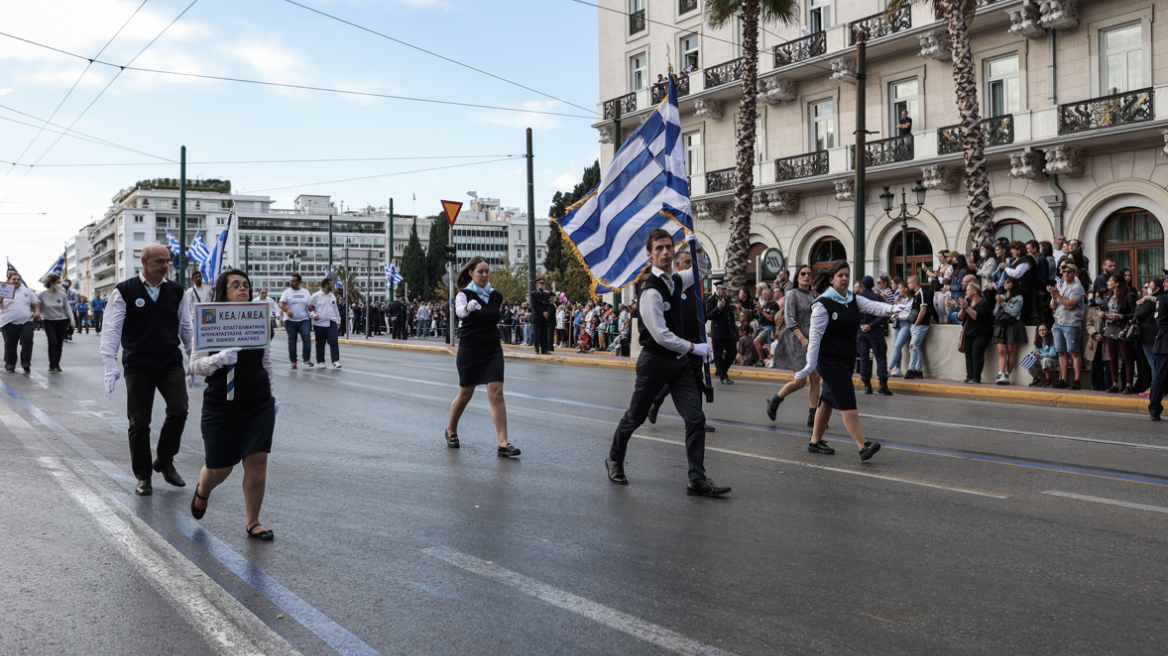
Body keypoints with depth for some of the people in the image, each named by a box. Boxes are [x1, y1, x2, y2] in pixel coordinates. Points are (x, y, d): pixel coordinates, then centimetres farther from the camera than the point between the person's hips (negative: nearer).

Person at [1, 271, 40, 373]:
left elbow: (35, 303, 17)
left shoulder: (27, 291, 15)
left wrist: (37, 311, -1)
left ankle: (26, 364, 2)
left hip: (26, 322, 2)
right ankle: (10, 365, 14)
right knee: (10, 344, 5)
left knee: (27, 342, -8)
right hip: (9, 323, -1)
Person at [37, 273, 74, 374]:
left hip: (62, 321, 2)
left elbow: (67, 308, 3)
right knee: (52, 342, -17)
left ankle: (57, 365, 19)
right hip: (49, 321, -2)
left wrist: (71, 319, -7)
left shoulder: (62, 294, -1)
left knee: (59, 344, 5)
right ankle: (52, 365, -10)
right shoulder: (42, 295, -5)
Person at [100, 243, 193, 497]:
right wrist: (111, 366, -11)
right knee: (139, 422, 2)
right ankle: (143, 477, 16)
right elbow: (112, 329, -4)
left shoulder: (176, 291, 8)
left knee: (178, 410, -11)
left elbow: (186, 328, 14)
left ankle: (165, 461, 12)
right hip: (137, 366, -2)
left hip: (171, 363, 2)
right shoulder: (125, 291, -2)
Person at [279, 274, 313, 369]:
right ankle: (293, 362, 11)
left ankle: (307, 359, -9)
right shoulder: (287, 292, 4)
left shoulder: (305, 292, 11)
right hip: (290, 320, -1)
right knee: (292, 341, 4)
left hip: (303, 320, 1)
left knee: (307, 338, -15)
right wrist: (287, 310, -26)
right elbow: (282, 304, -6)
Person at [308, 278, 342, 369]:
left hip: (332, 323, 4)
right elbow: (309, 308, 1)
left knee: (334, 342, -8)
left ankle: (335, 361, -10)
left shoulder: (332, 296, 14)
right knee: (320, 343, 6)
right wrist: (313, 315, -15)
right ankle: (321, 361, 16)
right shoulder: (316, 296, -2)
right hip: (319, 324, -3)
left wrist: (338, 320, 19)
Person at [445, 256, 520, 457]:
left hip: (492, 350, 3)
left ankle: (503, 443, -11)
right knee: (465, 394, 9)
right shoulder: (464, 294, -10)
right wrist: (468, 307, -55)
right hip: (469, 351, -3)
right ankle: (451, 430, 35)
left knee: (496, 394, -8)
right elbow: (459, 311, -34)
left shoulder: (496, 296, 5)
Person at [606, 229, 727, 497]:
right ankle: (614, 460, 37)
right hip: (655, 361, -7)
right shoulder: (650, 291, -21)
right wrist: (694, 348, -12)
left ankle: (698, 480, 2)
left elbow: (701, 269, 27)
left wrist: (699, 248, 5)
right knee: (634, 418, 11)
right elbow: (662, 337, -23)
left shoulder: (676, 280, 5)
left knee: (696, 419, -2)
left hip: (679, 360, 7)